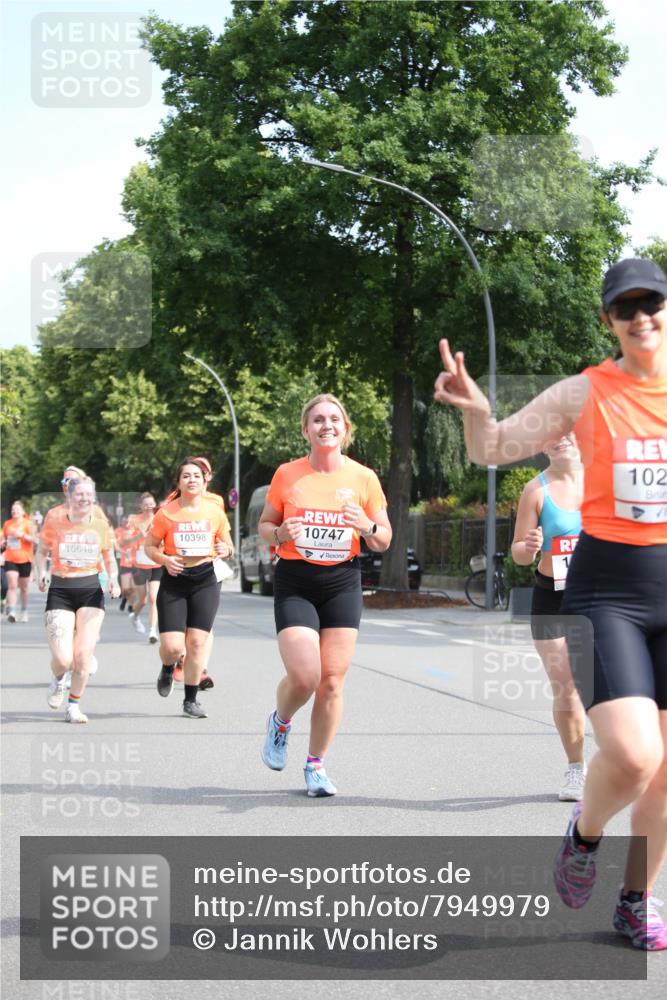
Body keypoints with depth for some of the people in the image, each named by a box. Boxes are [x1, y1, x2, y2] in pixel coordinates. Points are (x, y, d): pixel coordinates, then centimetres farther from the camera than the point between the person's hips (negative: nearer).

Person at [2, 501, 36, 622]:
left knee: (24, 588, 11)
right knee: (12, 585, -15)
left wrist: (22, 535, -24)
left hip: (25, 560, -1)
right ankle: (12, 612, -23)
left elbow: (34, 539, -11)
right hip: (10, 559, 1)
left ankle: (24, 611, 28)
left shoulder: (28, 523, -2)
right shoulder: (7, 524, 8)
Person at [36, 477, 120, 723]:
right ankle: (58, 680, 27)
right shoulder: (55, 522, -2)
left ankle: (74, 707, 14)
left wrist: (113, 579, -3)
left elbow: (109, 558, 15)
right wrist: (41, 572, -3)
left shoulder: (101, 525, 3)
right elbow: (42, 550, 14)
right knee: (63, 660, -11)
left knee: (83, 655, -7)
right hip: (60, 591, -2)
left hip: (91, 590, 2)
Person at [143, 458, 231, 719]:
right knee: (172, 646, -8)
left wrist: (224, 550, -9)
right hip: (174, 581, -1)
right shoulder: (166, 513, -4)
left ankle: (191, 700, 11)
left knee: (197, 642, -3)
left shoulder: (215, 513, 2)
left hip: (205, 581, 1)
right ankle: (168, 669, 30)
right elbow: (149, 546, 4)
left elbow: (224, 545, 15)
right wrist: (165, 559, -16)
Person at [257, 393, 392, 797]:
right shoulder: (287, 475, 0)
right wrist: (280, 533, -12)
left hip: (342, 583, 1)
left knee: (332, 681, -1)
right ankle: (280, 723, 21)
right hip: (295, 584, -1)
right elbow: (264, 525, 10)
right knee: (304, 676, -14)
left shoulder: (363, 478, 2)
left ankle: (316, 765, 17)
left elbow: (384, 541, 8)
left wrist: (367, 526, -15)